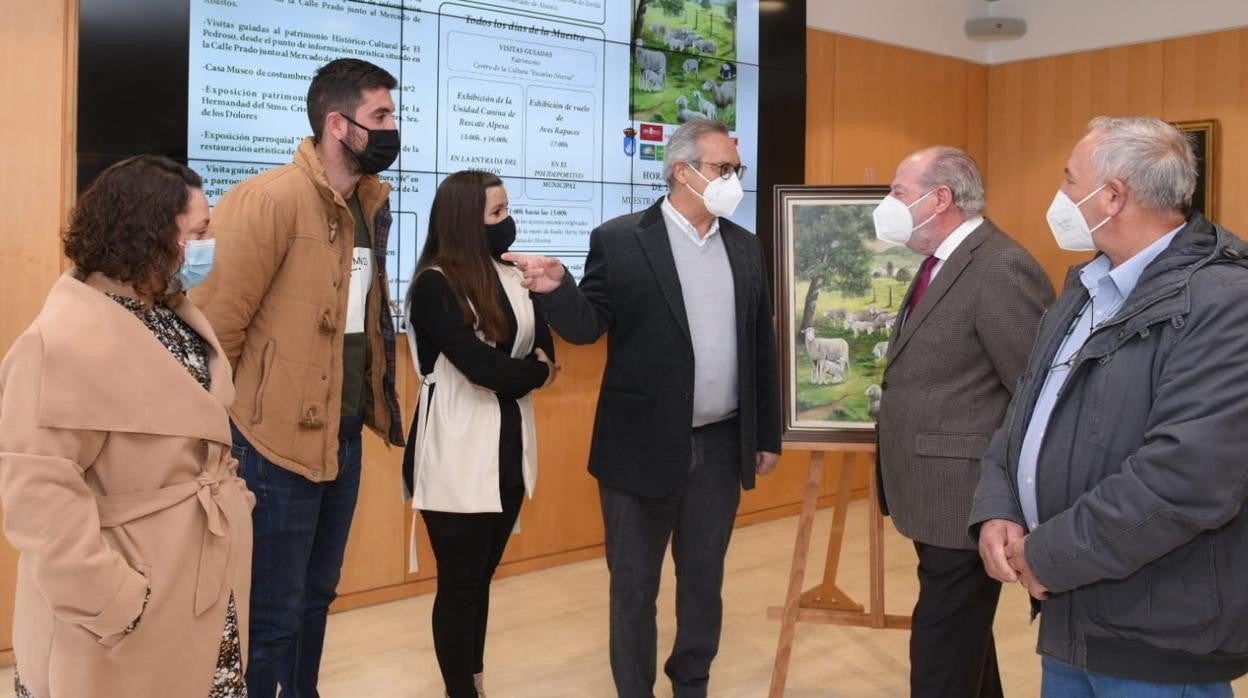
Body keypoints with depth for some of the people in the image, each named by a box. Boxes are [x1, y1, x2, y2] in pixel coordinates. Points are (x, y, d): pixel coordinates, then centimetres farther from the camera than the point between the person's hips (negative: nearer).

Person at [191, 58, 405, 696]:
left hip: (345, 432, 8)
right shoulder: (272, 198, -18)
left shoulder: (371, 203, 7)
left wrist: (376, 402, 12)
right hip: (281, 437, -7)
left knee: (317, 594, 21)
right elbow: (218, 319, -17)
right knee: (273, 614, 6)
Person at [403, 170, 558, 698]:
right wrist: (533, 370, -3)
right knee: (460, 582, 5)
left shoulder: (514, 278, 8)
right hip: (458, 452, -6)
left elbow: (545, 355, 4)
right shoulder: (434, 285, -12)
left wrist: (512, 372, -14)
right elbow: (483, 368, -19)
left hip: (508, 446, 6)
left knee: (483, 575, 16)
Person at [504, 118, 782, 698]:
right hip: (644, 445, -4)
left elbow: (761, 347, 10)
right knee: (634, 585, 9)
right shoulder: (619, 240, -6)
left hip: (721, 446, 4)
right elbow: (588, 325, -7)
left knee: (704, 580, 16)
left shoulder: (745, 248, 8)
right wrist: (557, 288, -29)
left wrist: (768, 435, 11)